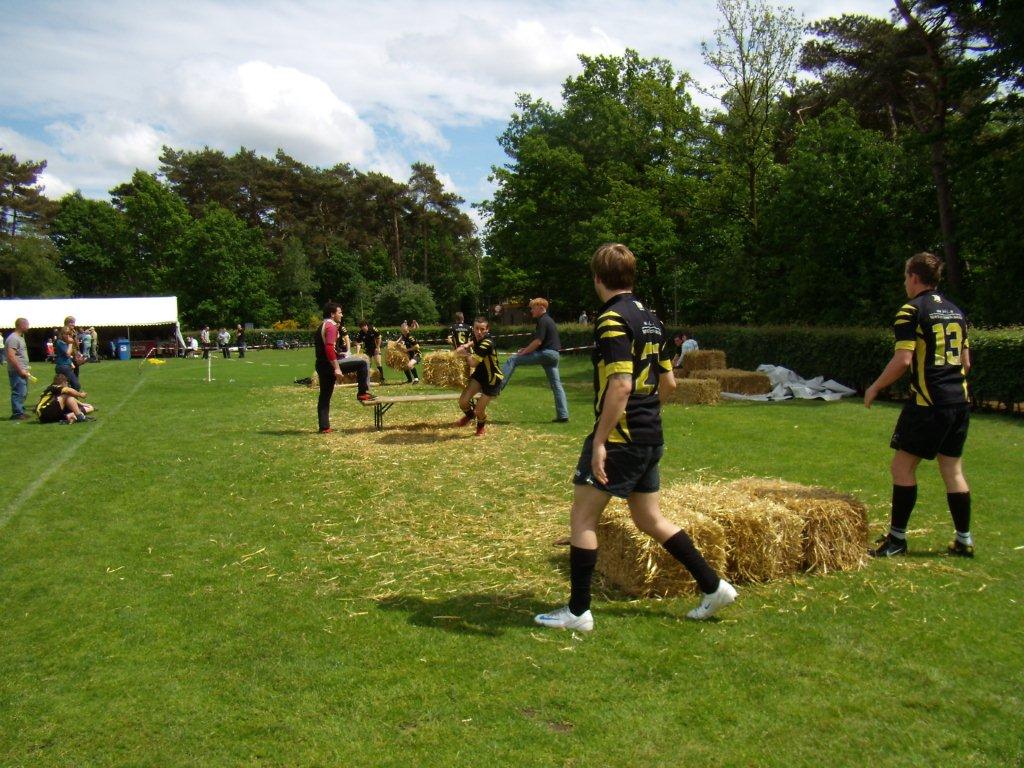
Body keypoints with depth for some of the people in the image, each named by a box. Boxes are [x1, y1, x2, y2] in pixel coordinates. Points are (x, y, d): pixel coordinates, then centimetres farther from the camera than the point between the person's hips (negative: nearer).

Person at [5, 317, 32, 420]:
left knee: (23, 392, 15)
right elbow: (11, 356, -23)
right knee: (19, 392, -9)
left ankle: (20, 411, 23)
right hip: (17, 372, -10)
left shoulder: (20, 337, 17)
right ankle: (17, 414, -5)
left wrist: (26, 368, 20)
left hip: (22, 371, 10)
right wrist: (20, 370, -21)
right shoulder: (13, 338, -15)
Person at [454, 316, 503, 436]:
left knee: (479, 410, -2)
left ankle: (481, 426, 35)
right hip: (479, 374, 7)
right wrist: (466, 345, 4)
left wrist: (466, 354, -13)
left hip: (492, 379, -7)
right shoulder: (477, 338, -4)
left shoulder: (487, 343, -30)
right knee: (463, 401, -9)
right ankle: (469, 415, 28)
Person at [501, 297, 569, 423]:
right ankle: (563, 415, 5)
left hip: (545, 353, -10)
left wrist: (523, 352, -10)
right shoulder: (549, 320, 22)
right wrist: (527, 348, 19)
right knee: (556, 384, 8)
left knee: (512, 360, -9)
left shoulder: (543, 321, -9)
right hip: (554, 355, 10)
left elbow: (538, 342, -17)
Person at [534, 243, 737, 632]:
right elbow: (668, 382, 16)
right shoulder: (650, 319, 12)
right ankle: (714, 586, 24)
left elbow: (621, 384, -24)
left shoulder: (612, 319, -15)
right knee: (650, 519, 20)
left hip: (620, 438, -9)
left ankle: (578, 612, 9)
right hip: (651, 437, 9)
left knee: (582, 518, 2)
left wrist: (599, 442, -23)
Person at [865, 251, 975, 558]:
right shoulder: (956, 311, 15)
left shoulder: (912, 311, -8)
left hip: (928, 402, -8)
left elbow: (903, 360, -16)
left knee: (902, 466, 1)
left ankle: (897, 538, 5)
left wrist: (875, 387, -4)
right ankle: (964, 540, 18)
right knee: (953, 470, 13)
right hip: (960, 401, 8)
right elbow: (966, 363, 18)